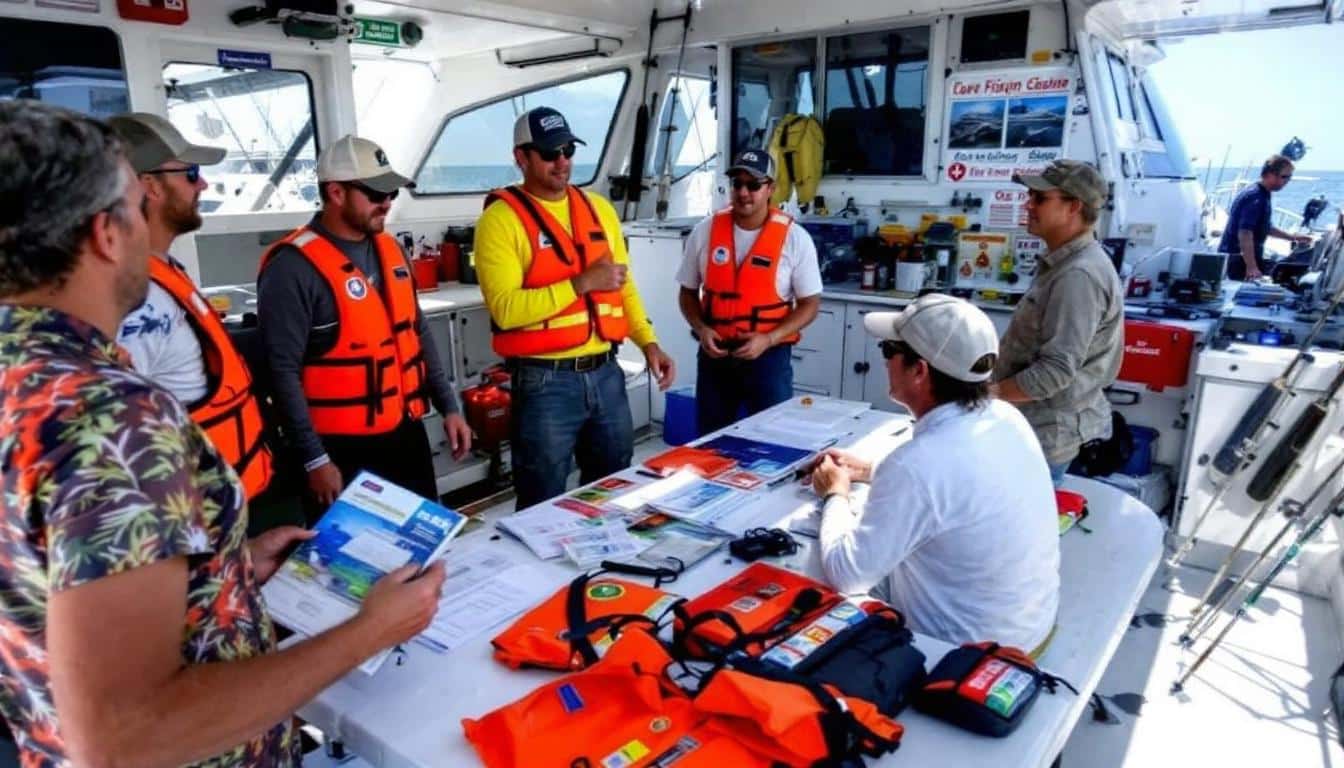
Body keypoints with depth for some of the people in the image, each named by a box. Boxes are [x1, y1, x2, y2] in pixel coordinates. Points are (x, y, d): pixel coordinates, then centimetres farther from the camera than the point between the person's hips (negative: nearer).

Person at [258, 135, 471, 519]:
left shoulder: (389, 248, 7)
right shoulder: (293, 267, -15)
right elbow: (282, 372, -16)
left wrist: (448, 406, 10)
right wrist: (315, 460, -16)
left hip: (407, 434, 7)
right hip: (343, 449, -7)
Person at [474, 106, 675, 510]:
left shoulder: (598, 208, 10)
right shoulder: (502, 218, -9)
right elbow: (505, 309, -19)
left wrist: (648, 341, 7)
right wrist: (581, 283, -21)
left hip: (606, 373, 6)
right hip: (544, 381, -6)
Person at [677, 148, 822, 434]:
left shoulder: (794, 238, -7)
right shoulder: (705, 232, 0)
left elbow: (810, 304, -3)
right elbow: (688, 292, 10)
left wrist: (768, 339, -16)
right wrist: (701, 329, -9)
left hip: (768, 356, -2)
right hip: (714, 354, 3)